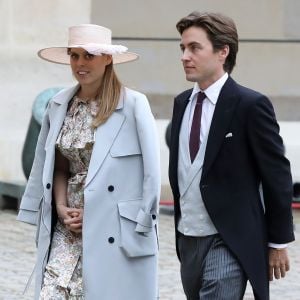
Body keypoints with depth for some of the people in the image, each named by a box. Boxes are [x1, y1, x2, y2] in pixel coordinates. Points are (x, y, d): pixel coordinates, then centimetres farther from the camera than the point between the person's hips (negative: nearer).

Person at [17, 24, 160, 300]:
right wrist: (61, 208, 0)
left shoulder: (133, 105, -7)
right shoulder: (59, 105, 8)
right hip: (69, 230, 4)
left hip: (116, 234, -4)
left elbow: (151, 172, -7)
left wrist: (141, 224, -9)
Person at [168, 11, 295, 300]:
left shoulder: (250, 105, -11)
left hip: (228, 243, -7)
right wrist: (180, 226, 17)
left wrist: (278, 242, -6)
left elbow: (277, 176, -8)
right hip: (188, 240, 7)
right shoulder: (182, 103, 10)